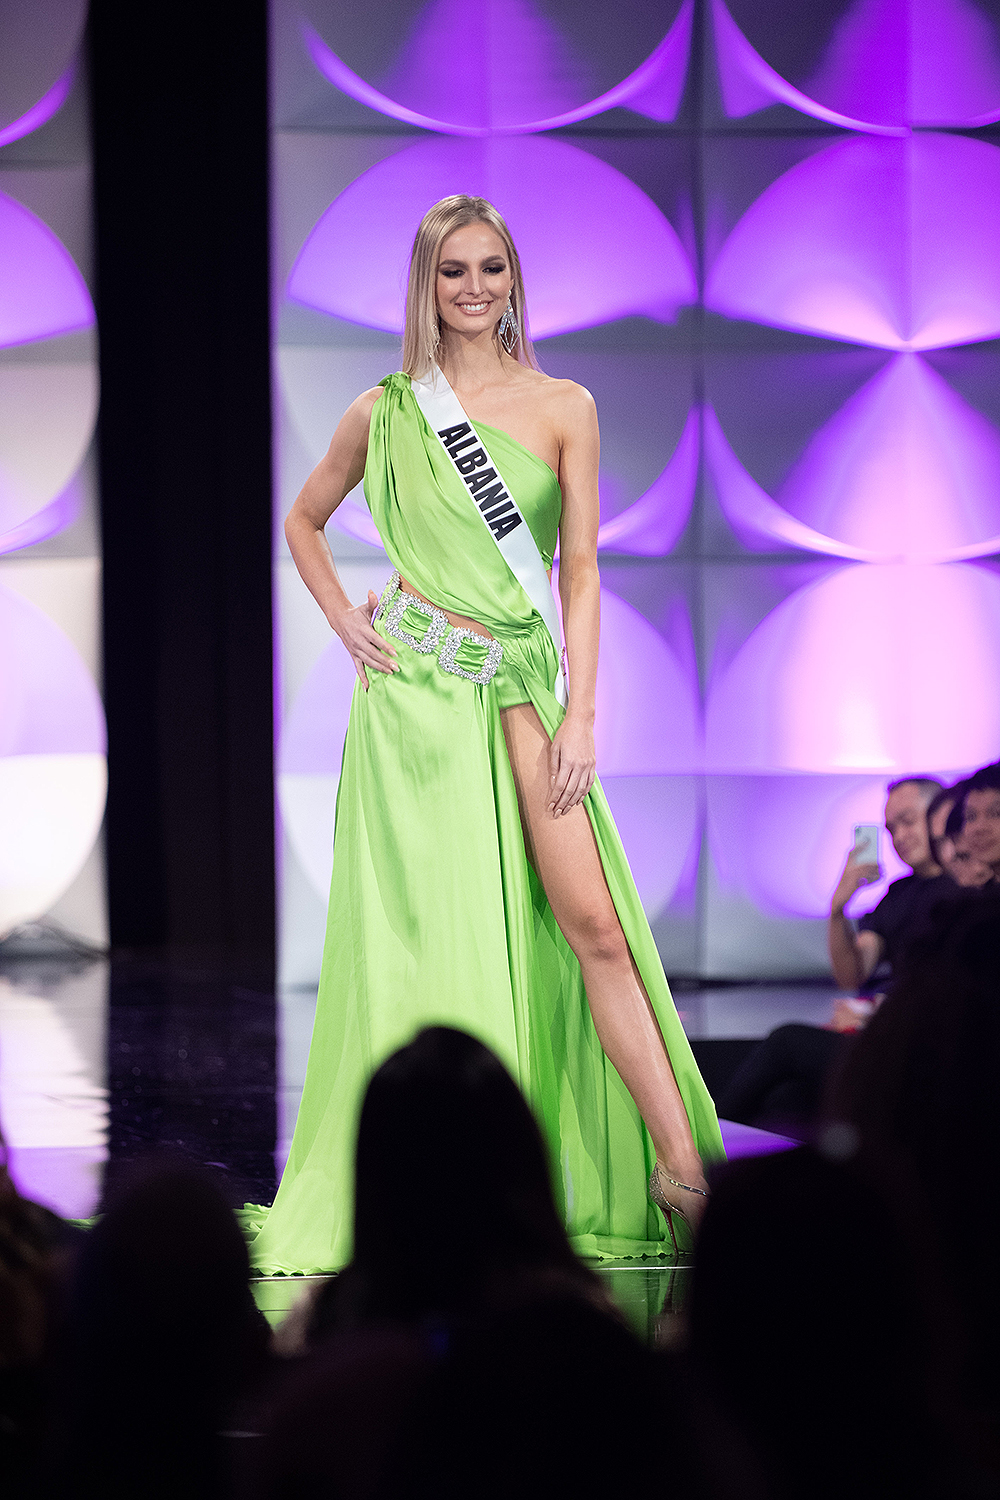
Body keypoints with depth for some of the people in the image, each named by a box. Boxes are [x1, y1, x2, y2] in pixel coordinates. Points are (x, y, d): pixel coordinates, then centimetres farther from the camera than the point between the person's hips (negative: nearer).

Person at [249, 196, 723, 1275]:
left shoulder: (564, 408, 6)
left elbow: (580, 571, 3)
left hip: (521, 681, 0)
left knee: (591, 921, -9)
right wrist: (347, 623, 6)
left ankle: (680, 1166, -12)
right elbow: (304, 520, 22)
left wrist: (579, 714, -5)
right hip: (416, 689, 0)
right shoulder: (384, 414, 6)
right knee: (432, 928, -1)